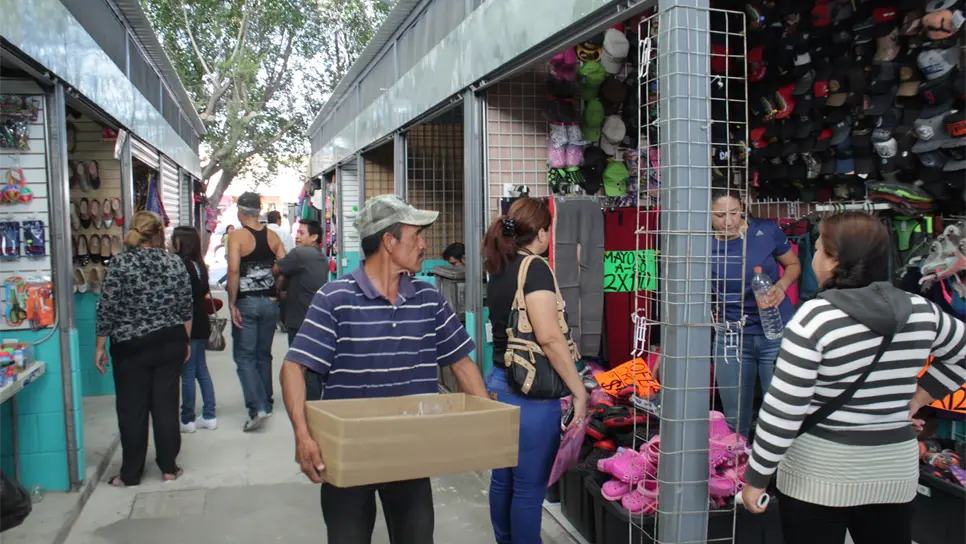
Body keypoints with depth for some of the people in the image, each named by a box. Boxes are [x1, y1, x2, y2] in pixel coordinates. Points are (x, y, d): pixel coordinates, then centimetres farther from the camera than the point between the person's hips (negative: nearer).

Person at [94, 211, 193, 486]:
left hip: (131, 347, -2)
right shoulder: (175, 262, -1)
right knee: (166, 404, 9)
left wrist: (100, 346, 0)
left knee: (132, 409, 6)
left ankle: (130, 474, 16)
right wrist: (185, 341, 13)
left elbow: (107, 309, -9)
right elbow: (186, 308, 3)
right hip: (170, 343, 3)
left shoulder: (121, 262, -9)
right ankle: (169, 467, 17)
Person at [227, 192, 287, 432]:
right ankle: (266, 403, 25)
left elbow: (234, 270, -18)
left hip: (246, 303, -5)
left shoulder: (236, 236, -9)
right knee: (264, 355, 17)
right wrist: (277, 294, 10)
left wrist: (232, 304, -12)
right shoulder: (272, 236, 5)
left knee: (244, 356, 1)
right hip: (270, 302, 5)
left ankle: (257, 407, -10)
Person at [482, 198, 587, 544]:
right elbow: (549, 337, -24)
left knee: (503, 478, 18)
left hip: (499, 383, 9)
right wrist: (579, 390, -19)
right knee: (530, 486, 3)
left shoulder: (499, 269, 10)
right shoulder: (535, 268, -15)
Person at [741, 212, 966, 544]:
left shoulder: (815, 318, -18)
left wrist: (756, 477, -10)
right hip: (896, 470, 6)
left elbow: (783, 410, -18)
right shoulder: (921, 311, 0)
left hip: (819, 475, -5)